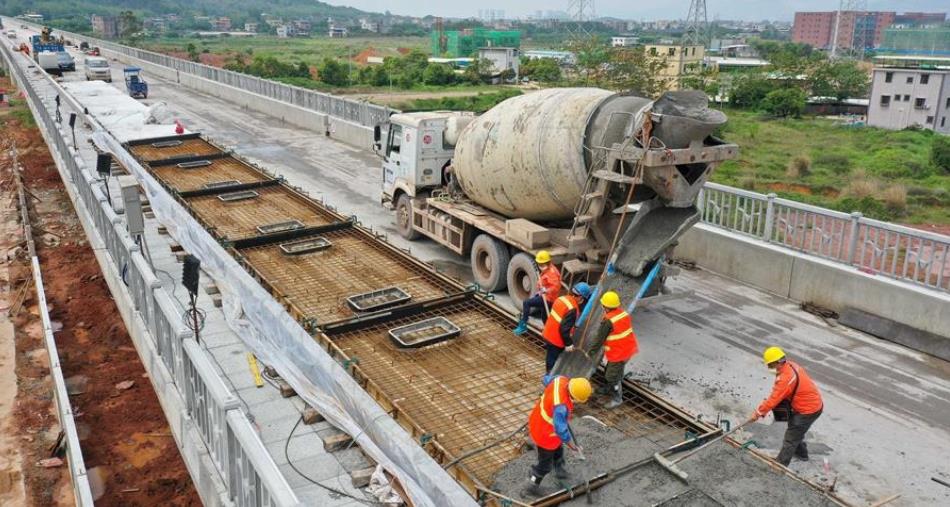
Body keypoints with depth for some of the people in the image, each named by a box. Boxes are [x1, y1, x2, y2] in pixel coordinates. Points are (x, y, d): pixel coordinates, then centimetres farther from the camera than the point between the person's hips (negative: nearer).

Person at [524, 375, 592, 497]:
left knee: (558, 449, 33)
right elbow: (561, 430, -36)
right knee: (545, 463, 16)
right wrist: (573, 446, -20)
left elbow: (547, 379, 5)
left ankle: (560, 471, 59)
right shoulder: (561, 405, -42)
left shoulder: (561, 379, -19)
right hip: (545, 433, -8)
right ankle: (532, 488, 37)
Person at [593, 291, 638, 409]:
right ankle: (607, 388, 44)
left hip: (618, 352, -9)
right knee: (610, 370, 26)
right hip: (628, 348, 9)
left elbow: (600, 338, -17)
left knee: (613, 375, 6)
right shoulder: (624, 313, -3)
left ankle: (617, 398, 18)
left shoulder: (608, 321, -26)